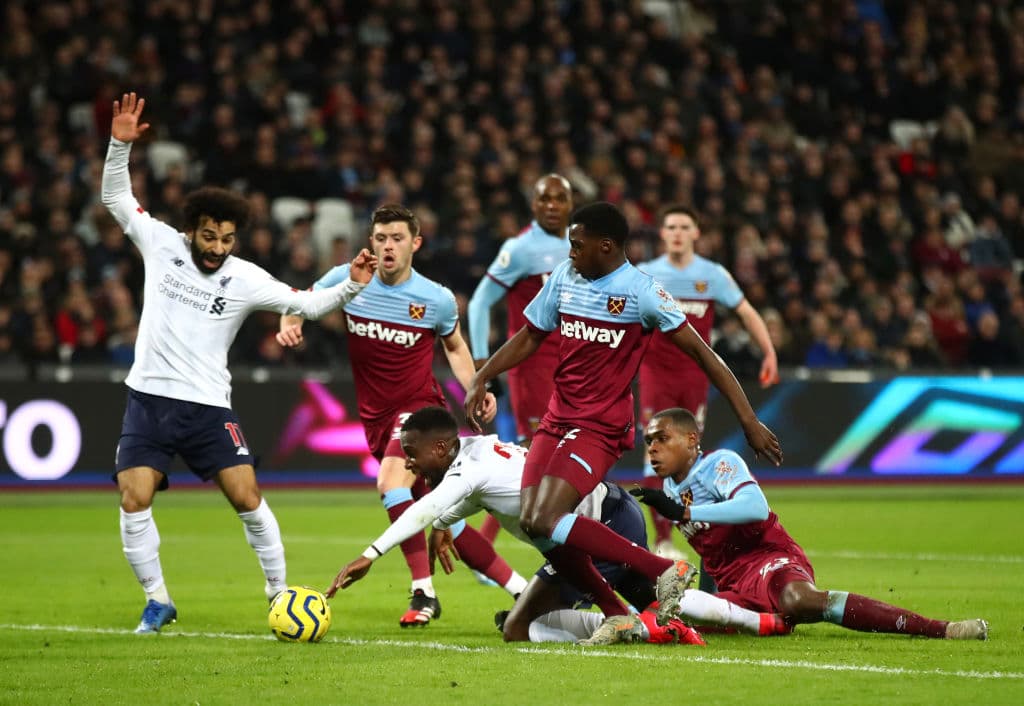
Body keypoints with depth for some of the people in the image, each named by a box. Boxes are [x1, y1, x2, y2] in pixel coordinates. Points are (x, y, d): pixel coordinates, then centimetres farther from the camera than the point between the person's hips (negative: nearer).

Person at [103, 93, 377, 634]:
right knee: (134, 502, -10)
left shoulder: (245, 279, -2)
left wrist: (351, 285, -17)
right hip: (149, 399, 1)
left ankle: (279, 593, 9)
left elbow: (308, 304, -1)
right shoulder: (162, 244, 1)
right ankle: (157, 601, 6)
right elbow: (116, 198, 8)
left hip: (207, 407, -1)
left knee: (247, 498, -8)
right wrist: (120, 145, -5)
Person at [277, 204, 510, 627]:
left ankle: (424, 591, -28)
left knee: (391, 481, -31)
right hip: (375, 417, 5)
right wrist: (291, 325, -11)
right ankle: (518, 585, 25)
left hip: (420, 406, -4)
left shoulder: (437, 299, -8)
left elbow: (454, 345, 12)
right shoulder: (347, 280, -5)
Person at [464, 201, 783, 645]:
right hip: (556, 421, 7)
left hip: (600, 427, -7)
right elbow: (529, 337, 21)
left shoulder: (640, 292, -10)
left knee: (546, 520, -23)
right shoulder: (564, 278, 7)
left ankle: (664, 571, -15)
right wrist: (481, 380, 8)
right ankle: (617, 616, 7)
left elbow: (700, 352, -8)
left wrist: (749, 421, -10)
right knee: (531, 524, -6)